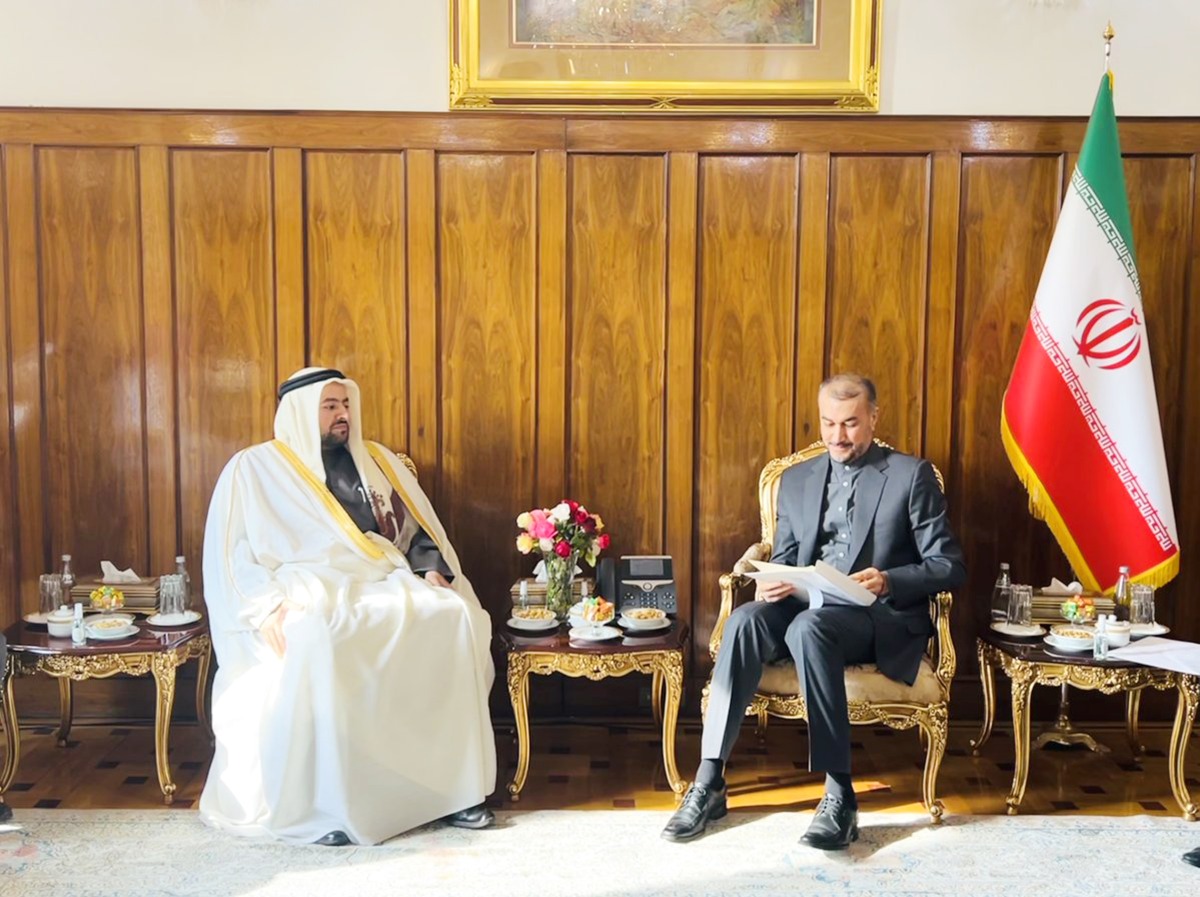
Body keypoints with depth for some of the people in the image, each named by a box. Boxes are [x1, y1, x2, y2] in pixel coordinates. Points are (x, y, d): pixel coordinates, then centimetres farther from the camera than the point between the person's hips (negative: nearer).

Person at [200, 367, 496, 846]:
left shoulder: (378, 461, 21)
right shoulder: (253, 468, 8)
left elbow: (420, 531, 21)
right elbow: (230, 554, -1)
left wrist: (431, 571, 0)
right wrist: (268, 605, -18)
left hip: (384, 586, 4)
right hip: (308, 592, -4)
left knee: (452, 615, -25)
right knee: (314, 637, -39)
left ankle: (452, 785, -18)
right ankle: (321, 805, -28)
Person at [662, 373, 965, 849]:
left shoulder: (911, 475, 3)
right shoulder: (796, 478, 16)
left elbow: (949, 565, -1)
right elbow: (783, 558, 17)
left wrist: (888, 581, -20)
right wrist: (772, 582, -8)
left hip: (881, 616, -4)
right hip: (806, 607, 4)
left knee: (807, 627, -37)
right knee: (745, 620, -29)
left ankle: (838, 793, -30)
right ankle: (709, 779, -26)